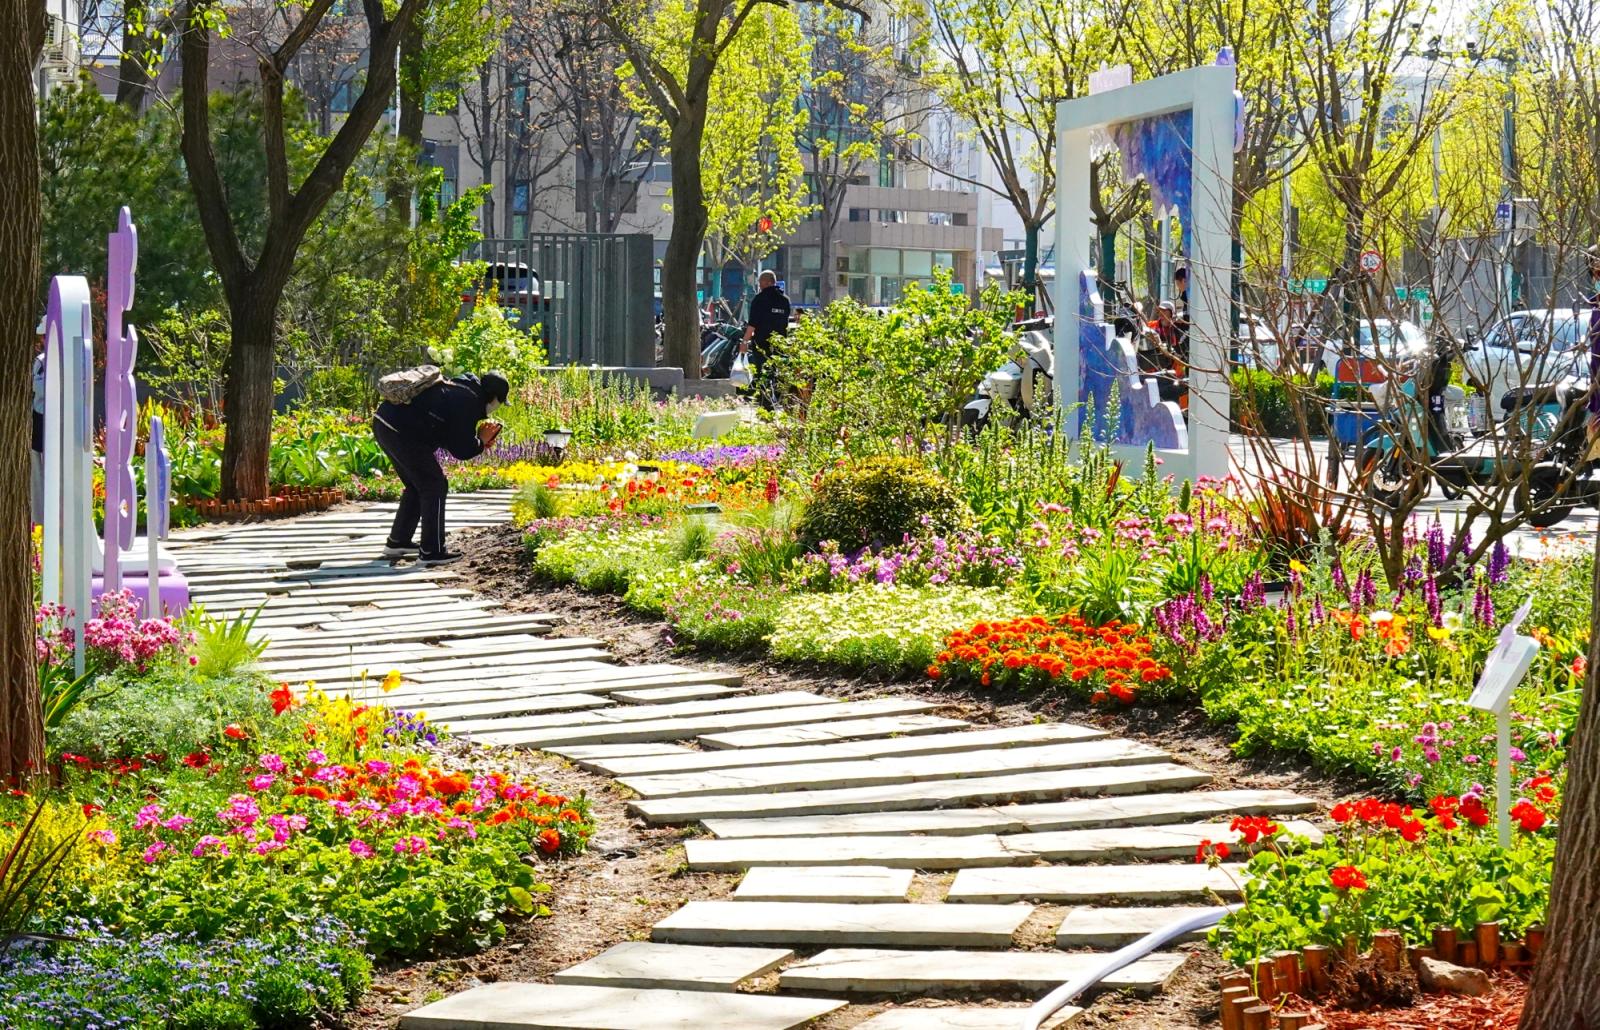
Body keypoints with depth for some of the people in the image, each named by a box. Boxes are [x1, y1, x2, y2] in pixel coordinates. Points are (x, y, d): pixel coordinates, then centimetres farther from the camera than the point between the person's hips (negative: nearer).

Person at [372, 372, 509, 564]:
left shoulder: (456, 388, 21)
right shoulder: (468, 402, -10)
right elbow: (462, 450, -9)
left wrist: (478, 441, 18)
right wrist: (481, 442, 9)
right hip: (401, 432, -10)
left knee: (416, 486, 23)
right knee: (434, 487, 0)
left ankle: (397, 541, 31)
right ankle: (432, 552, 2)